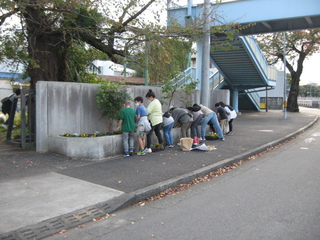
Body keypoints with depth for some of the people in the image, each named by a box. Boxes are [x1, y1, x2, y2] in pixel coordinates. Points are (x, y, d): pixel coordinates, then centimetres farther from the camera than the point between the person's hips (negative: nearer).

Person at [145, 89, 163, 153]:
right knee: (158, 132, 24)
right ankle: (161, 144, 33)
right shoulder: (158, 101, 14)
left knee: (149, 134, -5)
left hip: (153, 121, -10)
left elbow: (148, 111, -22)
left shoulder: (153, 103, -16)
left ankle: (148, 148, -7)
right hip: (159, 120, 10)